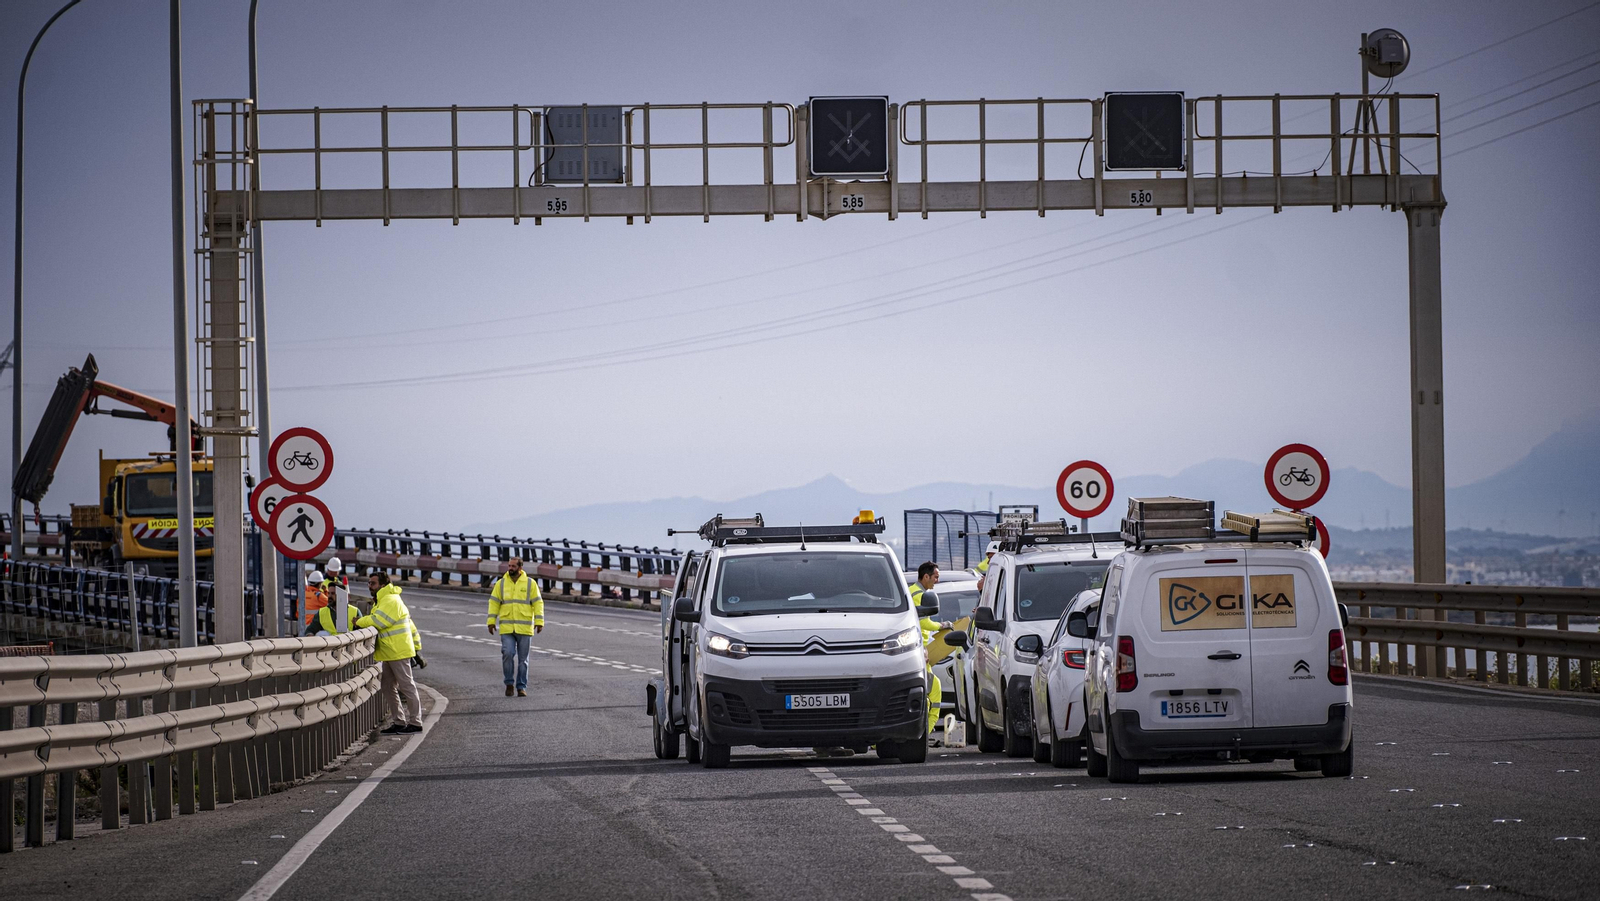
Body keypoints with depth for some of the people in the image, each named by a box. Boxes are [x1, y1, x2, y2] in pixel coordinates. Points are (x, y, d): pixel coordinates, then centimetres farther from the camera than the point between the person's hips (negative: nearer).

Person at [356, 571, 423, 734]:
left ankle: (415, 723, -5)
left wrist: (360, 622, -8)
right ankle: (399, 722, 16)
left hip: (398, 652, -11)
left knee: (407, 687, -7)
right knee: (388, 688, 11)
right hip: (390, 653, 11)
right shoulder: (382, 600, 21)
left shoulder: (391, 600, -14)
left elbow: (378, 621, -24)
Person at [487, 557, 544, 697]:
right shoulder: (501, 583, 7)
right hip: (506, 628, 0)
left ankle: (521, 687, 10)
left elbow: (538, 603, 2)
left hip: (524, 628, 0)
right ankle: (509, 683, 1)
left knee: (523, 659, 3)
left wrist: (539, 622, -7)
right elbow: (494, 603, 6)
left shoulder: (530, 583, 3)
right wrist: (491, 622, -2)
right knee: (507, 654, -15)